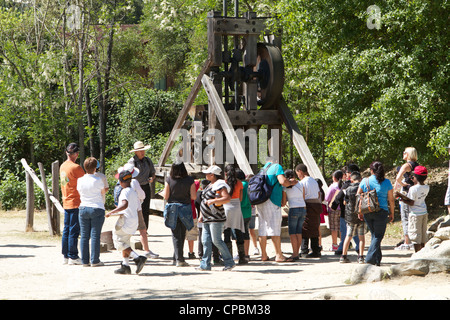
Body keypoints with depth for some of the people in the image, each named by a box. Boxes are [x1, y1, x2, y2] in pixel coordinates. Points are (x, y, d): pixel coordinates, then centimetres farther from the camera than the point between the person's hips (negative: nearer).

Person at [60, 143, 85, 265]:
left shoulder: (63, 166, 10)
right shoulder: (76, 168, -15)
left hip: (66, 203, 8)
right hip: (75, 202, -8)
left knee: (66, 230, 11)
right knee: (74, 230, -5)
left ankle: (66, 255, 14)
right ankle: (73, 257, -3)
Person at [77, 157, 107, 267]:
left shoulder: (80, 180, 0)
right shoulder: (98, 180, -9)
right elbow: (103, 193, 6)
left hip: (83, 208, 3)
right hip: (97, 208, -3)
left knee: (84, 236, 6)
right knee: (95, 235, -1)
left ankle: (85, 261, 6)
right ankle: (95, 261, -1)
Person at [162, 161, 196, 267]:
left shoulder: (169, 180, -6)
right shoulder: (190, 180, -5)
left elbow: (166, 196, -4)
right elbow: (193, 196, -6)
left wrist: (163, 193, 18)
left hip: (172, 209, -1)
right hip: (185, 209, 1)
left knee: (176, 235, 3)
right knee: (182, 234, 15)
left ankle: (179, 259, -7)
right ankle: (176, 258, 20)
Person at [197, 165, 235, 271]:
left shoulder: (219, 185, -12)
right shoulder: (210, 185, 18)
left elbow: (227, 198, -24)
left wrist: (212, 201, -26)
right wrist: (201, 215, 21)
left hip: (216, 218, -10)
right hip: (207, 219, 10)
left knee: (216, 240, -10)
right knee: (206, 241, 5)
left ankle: (229, 262, -2)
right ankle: (205, 264, 7)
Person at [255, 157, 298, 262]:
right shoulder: (277, 167, -1)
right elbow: (283, 181, -15)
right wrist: (291, 183, 3)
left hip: (260, 202, 7)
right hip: (271, 201, -7)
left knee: (262, 229, 8)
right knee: (275, 227, -9)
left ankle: (264, 255, 11)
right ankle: (279, 255, -11)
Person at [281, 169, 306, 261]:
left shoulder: (285, 188, -1)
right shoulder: (300, 185, 9)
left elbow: (283, 203, 4)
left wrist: (280, 204, 26)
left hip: (293, 209, -5)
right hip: (303, 209, 5)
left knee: (292, 233, 0)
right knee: (298, 232, 11)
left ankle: (295, 254, -8)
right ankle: (297, 253, 11)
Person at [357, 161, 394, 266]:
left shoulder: (365, 181, 1)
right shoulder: (386, 182, -3)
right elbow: (391, 200, 0)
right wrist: (392, 213, 10)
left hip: (367, 212, 3)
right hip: (381, 212, -3)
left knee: (374, 235, 17)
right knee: (378, 236, 1)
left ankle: (378, 258, 22)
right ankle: (370, 257, -13)